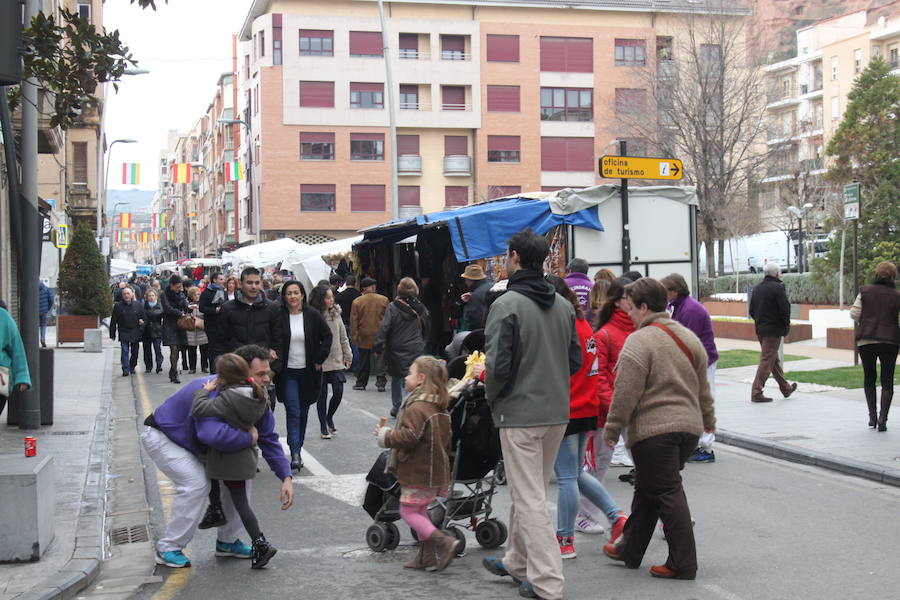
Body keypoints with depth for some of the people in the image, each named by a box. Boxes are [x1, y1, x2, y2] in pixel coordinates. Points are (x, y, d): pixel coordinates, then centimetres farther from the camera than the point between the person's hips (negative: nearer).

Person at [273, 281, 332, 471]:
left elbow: (327, 336, 9)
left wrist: (320, 359, 1)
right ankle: (295, 454, -15)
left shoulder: (313, 316, 0)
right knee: (293, 412, -11)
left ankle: (297, 447, 24)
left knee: (303, 412, 10)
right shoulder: (277, 316, -5)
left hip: (308, 371, 2)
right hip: (287, 372, -2)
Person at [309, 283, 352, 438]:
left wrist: (348, 356, 11)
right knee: (322, 395, 5)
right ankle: (324, 427, 18)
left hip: (336, 361, 4)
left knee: (338, 392, -1)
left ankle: (329, 417, 26)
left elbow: (343, 337, 11)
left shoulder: (336, 314, 4)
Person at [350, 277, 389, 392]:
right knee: (380, 359, 7)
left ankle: (361, 383, 17)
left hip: (364, 336, 0)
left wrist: (354, 335, 1)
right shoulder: (384, 300, -4)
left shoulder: (357, 302, -7)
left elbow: (353, 321, -5)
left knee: (364, 361, 10)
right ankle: (381, 381, -2)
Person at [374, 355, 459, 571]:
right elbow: (445, 441, 18)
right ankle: (427, 555, 19)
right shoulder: (439, 408, 12)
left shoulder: (416, 408, -19)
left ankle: (445, 542, -13)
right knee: (420, 511, 17)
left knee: (408, 511, -2)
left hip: (418, 473, -9)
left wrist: (385, 436, -12)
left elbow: (409, 437, -27)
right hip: (435, 470, 10)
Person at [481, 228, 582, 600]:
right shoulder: (563, 305, 7)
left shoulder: (506, 305, -16)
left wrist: (491, 397, 0)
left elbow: (498, 365, -18)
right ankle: (518, 562, 34)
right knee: (530, 492, 21)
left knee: (529, 499, -2)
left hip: (519, 415, -7)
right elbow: (575, 360, 11)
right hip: (557, 413, 7)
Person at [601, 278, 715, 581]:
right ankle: (630, 549, 29)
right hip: (689, 427, 8)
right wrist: (708, 417, 32)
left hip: (653, 430, -8)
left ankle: (683, 564, -1)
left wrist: (612, 430, -7)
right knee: (647, 488, 19)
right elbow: (702, 387, 20)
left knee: (667, 494, -2)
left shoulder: (638, 342, -14)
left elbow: (626, 394, -16)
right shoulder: (688, 337, 11)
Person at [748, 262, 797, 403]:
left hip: (760, 329, 8)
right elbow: (785, 309, -17)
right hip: (774, 330, -8)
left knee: (774, 359, 18)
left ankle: (786, 388, 32)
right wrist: (786, 326, -3)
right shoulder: (778, 288, -13)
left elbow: (752, 311, 12)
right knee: (767, 360, -6)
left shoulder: (757, 288, 10)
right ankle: (756, 392, -8)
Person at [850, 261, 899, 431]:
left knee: (869, 378, 16)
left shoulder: (865, 291, -1)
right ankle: (883, 418, -7)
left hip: (866, 339, 1)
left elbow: (854, 314, -3)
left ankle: (872, 416, 11)